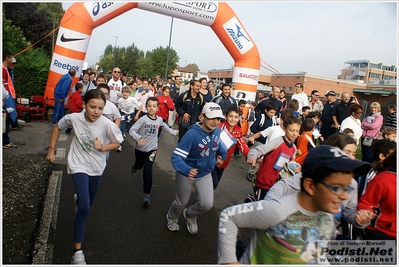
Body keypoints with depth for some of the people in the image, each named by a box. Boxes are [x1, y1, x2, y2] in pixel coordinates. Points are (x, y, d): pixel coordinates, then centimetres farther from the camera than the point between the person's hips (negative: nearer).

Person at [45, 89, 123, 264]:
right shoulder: (74, 118, -18)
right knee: (84, 208, -17)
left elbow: (117, 142, -7)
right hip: (79, 166, -2)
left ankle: (78, 198, 62)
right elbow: (58, 127, 2)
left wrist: (103, 147, -26)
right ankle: (77, 251, -1)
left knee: (88, 205, 22)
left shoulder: (107, 124, -22)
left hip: (97, 168, 2)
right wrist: (51, 149, 0)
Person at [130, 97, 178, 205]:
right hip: (140, 148, 0)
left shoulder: (159, 119, -7)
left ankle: (146, 194, 0)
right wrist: (138, 138, -39)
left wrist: (173, 132, 26)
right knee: (139, 165, 26)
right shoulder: (143, 119, -19)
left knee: (148, 171, -10)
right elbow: (131, 130, -22)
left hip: (152, 149, 0)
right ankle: (135, 165, 66)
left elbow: (165, 126, 16)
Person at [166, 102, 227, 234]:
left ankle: (190, 215, 31)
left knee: (207, 204, -5)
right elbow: (176, 156, -39)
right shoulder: (192, 134, -34)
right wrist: (186, 170, -55)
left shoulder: (217, 130, -13)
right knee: (182, 202, 17)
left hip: (205, 174, 5)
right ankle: (172, 218, 54)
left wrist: (222, 154, 6)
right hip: (186, 174, -4)